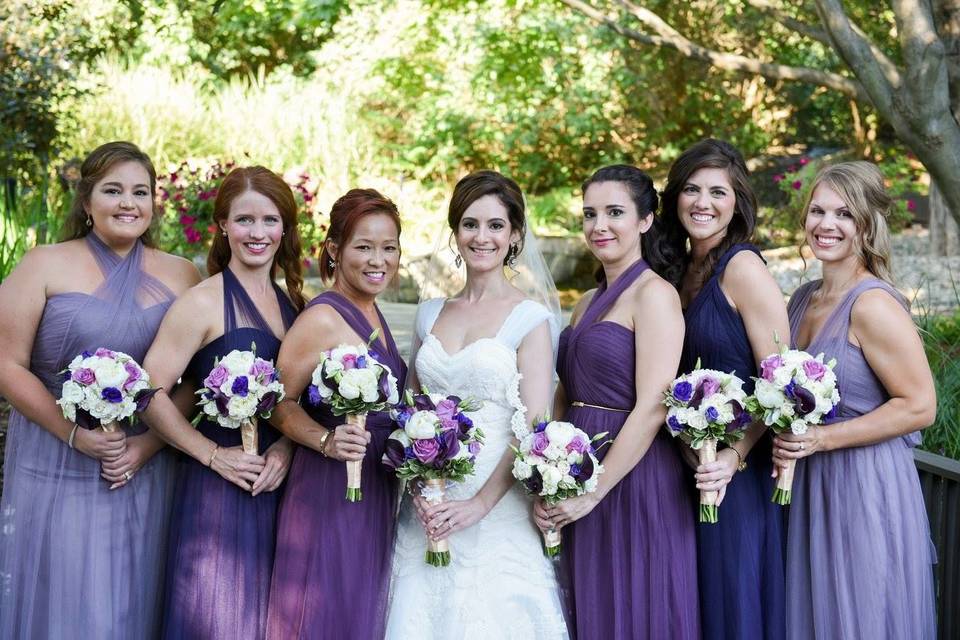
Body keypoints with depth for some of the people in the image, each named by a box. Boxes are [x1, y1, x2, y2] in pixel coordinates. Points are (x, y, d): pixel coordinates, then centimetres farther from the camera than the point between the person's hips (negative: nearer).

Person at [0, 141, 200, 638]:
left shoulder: (182, 276, 6)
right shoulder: (44, 266, -1)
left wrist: (148, 444, -8)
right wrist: (74, 433, -14)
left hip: (146, 474, 2)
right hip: (55, 472, -2)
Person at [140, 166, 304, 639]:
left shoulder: (292, 306, 9)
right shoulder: (203, 302, -10)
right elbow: (151, 393, -15)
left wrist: (286, 446, -5)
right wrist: (214, 456, -15)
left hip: (277, 487, 6)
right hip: (217, 488, -6)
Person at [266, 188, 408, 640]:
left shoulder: (372, 313, 11)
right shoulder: (322, 318, -15)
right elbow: (279, 403, -14)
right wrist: (326, 441, -28)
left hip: (377, 492, 9)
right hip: (332, 490, -9)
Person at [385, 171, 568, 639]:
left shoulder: (530, 319, -4)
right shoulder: (430, 314, 10)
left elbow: (533, 428, -10)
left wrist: (480, 503, -17)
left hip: (496, 513, -4)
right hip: (427, 512, 4)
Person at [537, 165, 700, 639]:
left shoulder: (655, 294, -10)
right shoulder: (588, 303, 15)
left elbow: (651, 408, -17)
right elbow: (563, 400, 13)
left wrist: (593, 493, -16)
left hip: (633, 481, -8)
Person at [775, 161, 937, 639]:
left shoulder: (873, 304, -15)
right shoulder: (804, 299, 8)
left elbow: (919, 407, -17)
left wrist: (821, 439, -19)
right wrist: (787, 440, 2)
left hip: (867, 486, -8)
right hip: (809, 485, 8)